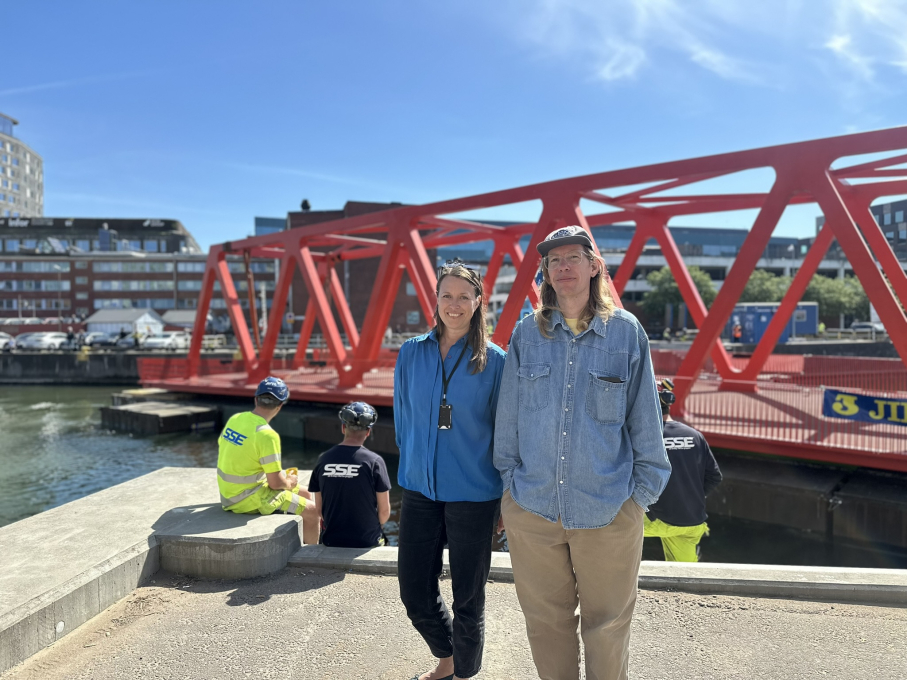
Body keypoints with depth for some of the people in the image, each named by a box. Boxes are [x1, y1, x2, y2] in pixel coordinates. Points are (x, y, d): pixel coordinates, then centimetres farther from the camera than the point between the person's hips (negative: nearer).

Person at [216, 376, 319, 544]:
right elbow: (276, 483, -22)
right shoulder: (267, 434, -24)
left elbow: (232, 458, 11)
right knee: (311, 511, 1)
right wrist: (290, 483, 1)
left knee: (305, 495, 18)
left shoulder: (234, 419, 0)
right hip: (249, 500, -9)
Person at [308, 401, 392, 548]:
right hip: (367, 541, -3)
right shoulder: (374, 461, -14)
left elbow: (319, 508, 3)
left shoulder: (323, 459, -5)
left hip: (332, 540, 3)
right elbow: (384, 511, -8)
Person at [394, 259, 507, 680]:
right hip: (419, 489, 3)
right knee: (414, 591, 12)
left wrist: (504, 495, 2)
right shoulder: (412, 352, 2)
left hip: (474, 495, -3)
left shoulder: (493, 360, -6)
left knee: (467, 598, 10)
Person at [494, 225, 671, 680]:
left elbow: (644, 418, 2)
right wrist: (511, 479, 7)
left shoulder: (626, 332, -2)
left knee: (607, 623, 15)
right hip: (531, 506, 2)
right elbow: (508, 416, 6)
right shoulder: (526, 334, 1)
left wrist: (644, 491, 2)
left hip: (609, 510, -1)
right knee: (546, 621, 16)